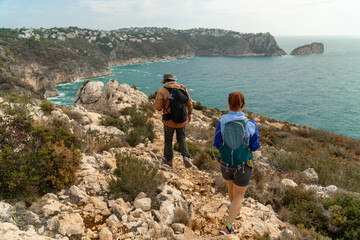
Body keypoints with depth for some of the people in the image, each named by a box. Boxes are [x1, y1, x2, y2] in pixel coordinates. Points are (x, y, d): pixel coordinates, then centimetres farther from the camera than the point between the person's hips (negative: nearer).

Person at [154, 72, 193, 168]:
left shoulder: (162, 91, -14)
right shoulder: (182, 88, -4)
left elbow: (158, 107, -12)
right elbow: (189, 103, 1)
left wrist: (158, 98, 6)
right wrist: (189, 114, 16)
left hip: (169, 120, -2)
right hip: (182, 120, 3)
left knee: (168, 139, 19)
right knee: (181, 138, 22)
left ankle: (168, 159, 33)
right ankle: (186, 157, 4)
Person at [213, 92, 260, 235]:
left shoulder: (221, 123, -16)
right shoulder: (250, 124, -20)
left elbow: (217, 144, -5)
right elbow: (255, 146, -8)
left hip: (225, 165, 3)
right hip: (243, 167, -2)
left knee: (231, 187, 31)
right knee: (238, 196, 17)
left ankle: (236, 212, 58)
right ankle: (227, 228, 14)